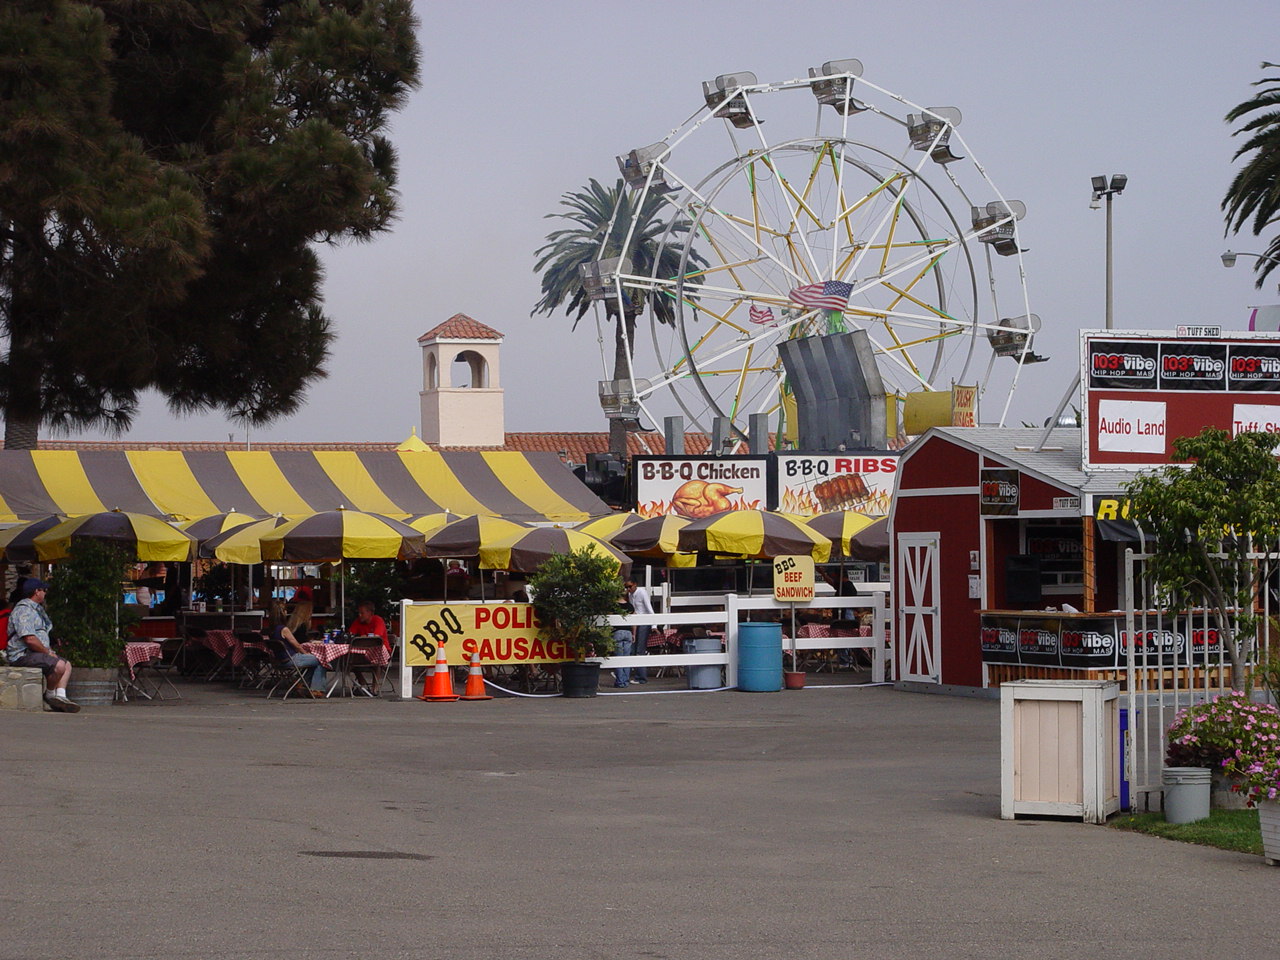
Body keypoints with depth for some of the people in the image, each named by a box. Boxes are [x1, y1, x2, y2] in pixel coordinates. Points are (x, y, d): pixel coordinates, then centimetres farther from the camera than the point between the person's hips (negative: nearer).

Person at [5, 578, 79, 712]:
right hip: (23, 655, -11)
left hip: (37, 653, 11)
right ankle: (50, 694, -8)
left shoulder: (35, 610, 23)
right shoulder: (24, 610, -13)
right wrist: (47, 652, -12)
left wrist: (49, 650, 11)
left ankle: (60, 695, -8)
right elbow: (30, 639, -24)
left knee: (67, 664, 9)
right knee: (59, 665, -27)